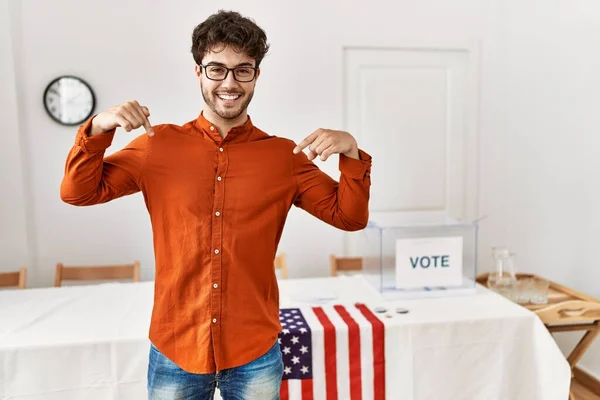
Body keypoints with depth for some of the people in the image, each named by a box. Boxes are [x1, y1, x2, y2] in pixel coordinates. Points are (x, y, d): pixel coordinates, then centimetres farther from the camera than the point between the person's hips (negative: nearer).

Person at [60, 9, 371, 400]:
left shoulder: (284, 155, -2)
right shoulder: (159, 144, -1)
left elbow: (350, 216, -1)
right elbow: (78, 192, 1)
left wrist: (351, 152, -18)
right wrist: (98, 128, -15)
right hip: (175, 350, 0)